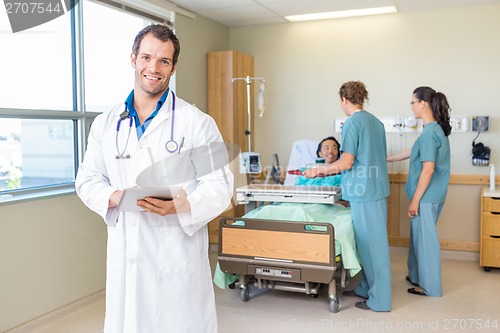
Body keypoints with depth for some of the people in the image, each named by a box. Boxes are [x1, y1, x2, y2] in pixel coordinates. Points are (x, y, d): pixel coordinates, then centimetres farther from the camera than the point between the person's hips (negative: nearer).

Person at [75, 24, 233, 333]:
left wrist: (180, 206, -23)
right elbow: (87, 180, 12)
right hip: (124, 257, 4)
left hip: (178, 255, -3)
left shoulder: (198, 123, -3)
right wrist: (113, 197, -10)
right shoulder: (106, 123, 9)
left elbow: (220, 187, -5)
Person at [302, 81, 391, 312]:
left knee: (371, 244, -1)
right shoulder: (376, 122, 13)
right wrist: (332, 169, 28)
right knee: (368, 241, 17)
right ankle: (366, 288, 29)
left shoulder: (352, 123, -13)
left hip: (363, 192, -9)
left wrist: (318, 170, -4)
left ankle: (380, 300, 8)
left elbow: (346, 163, -17)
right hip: (378, 189, 9)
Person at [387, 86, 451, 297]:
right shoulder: (436, 129, 10)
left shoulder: (429, 133, -20)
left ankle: (430, 286, 15)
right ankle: (418, 276, 34)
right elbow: (415, 152, 23)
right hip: (431, 195, 9)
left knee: (425, 238, 3)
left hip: (427, 196, -9)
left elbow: (428, 170, -23)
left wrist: (415, 200, -18)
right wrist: (388, 159, 31)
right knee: (420, 235, 20)